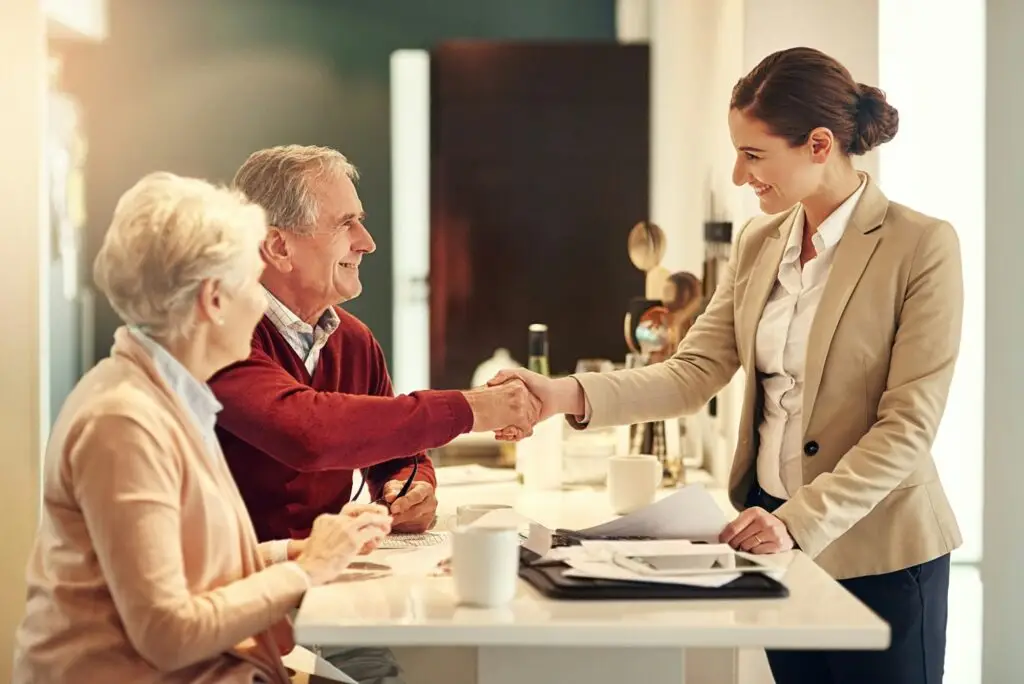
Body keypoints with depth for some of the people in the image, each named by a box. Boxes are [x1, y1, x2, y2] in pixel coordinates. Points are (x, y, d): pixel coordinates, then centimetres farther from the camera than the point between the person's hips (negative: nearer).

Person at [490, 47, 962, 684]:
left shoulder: (922, 246, -12)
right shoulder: (759, 244, 6)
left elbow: (907, 427, -16)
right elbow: (693, 374, -1)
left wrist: (800, 521, -25)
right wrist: (570, 395, -16)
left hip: (878, 552, -5)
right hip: (774, 530, 5)